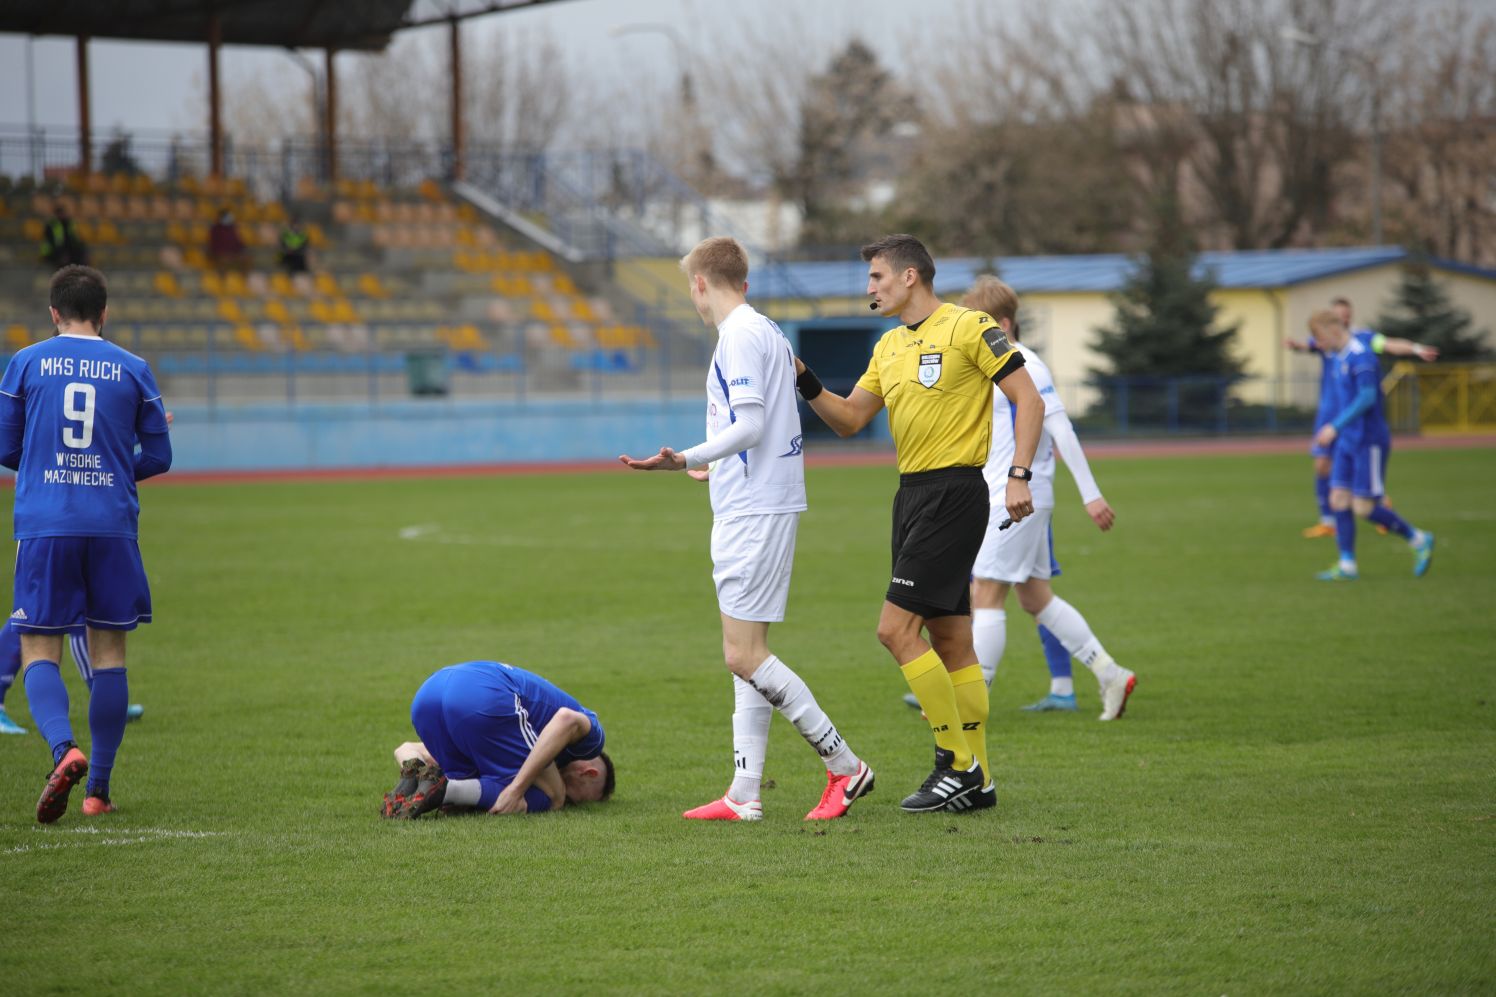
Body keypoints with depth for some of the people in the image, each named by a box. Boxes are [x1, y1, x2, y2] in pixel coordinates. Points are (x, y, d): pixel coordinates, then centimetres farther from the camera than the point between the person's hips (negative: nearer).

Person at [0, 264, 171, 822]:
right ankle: (98, 789, 8)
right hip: (112, 525, 1)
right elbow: (158, 457, 9)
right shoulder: (132, 370, 6)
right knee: (108, 654, 9)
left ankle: (63, 748, -25)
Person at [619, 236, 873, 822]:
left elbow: (750, 425, -21)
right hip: (753, 506, 10)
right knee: (746, 654, 9)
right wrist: (715, 467, 37)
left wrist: (688, 460, -30)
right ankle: (744, 795, 9)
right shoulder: (768, 332, 17)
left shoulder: (741, 336, -12)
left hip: (754, 511, -10)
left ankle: (845, 767, -7)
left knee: (744, 655, -11)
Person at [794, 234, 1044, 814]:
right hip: (912, 494, 8)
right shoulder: (889, 347, 16)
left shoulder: (968, 327, -9)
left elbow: (1028, 400, -10)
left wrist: (1019, 475, -18)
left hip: (954, 493, -8)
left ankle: (957, 764, -7)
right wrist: (804, 380, 1)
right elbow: (850, 419, 16)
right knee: (951, 641, 9)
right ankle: (976, 781, 12)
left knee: (897, 628, -13)